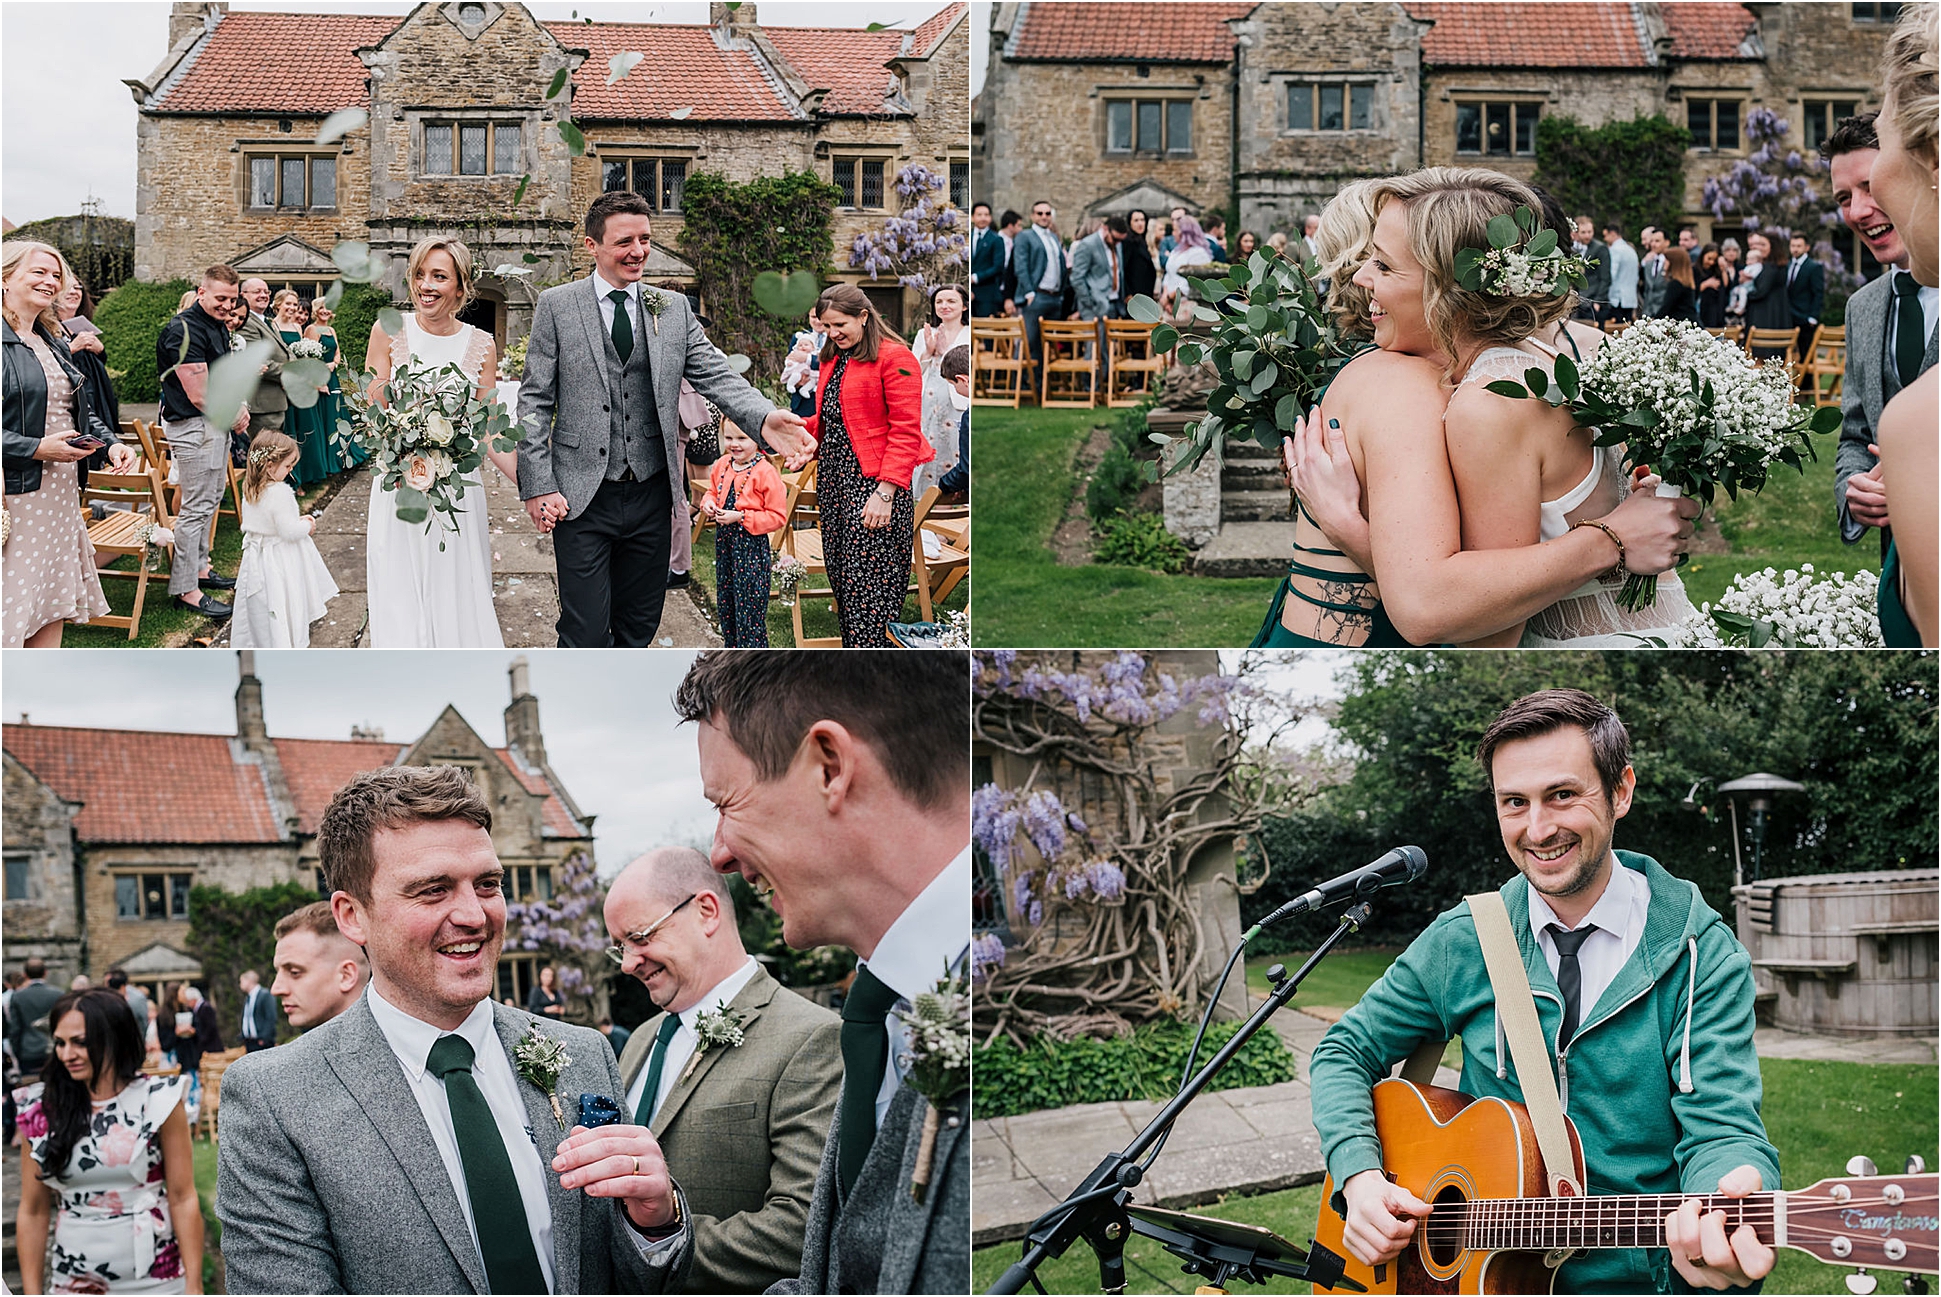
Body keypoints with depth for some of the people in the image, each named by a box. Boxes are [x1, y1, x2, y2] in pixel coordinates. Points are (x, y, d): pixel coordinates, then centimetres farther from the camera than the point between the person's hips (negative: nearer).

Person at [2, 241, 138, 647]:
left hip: (60, 493, 9)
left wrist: (110, 443, 5)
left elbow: (83, 409, 23)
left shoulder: (53, 342, 17)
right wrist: (37, 449, -20)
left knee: (53, 603, 11)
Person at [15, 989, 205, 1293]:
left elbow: (183, 1199, -5)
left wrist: (193, 1287, -9)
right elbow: (32, 1212, 3)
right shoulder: (41, 1110, 1)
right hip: (73, 1285, 2)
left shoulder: (157, 1101, -4)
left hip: (155, 1280, -2)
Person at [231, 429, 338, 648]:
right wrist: (307, 526, -5)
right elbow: (289, 531, -25)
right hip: (279, 562, -8)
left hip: (257, 561, 8)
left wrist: (296, 521, 11)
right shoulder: (279, 493, -26)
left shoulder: (250, 489, 1)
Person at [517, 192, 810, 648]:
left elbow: (716, 375, 0)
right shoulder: (557, 306, 1)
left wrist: (764, 417, -21)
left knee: (638, 627, 12)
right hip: (582, 496, -3)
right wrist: (538, 486, -9)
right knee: (586, 633, -6)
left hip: (650, 495, 3)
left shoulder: (673, 309, 9)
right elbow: (534, 401, 0)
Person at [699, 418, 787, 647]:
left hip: (751, 545, -7)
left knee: (749, 605, -4)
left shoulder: (766, 472, -17)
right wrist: (708, 502, -1)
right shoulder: (722, 466, 5)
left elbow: (778, 517, -17)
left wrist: (740, 517, -22)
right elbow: (713, 490, 23)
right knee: (725, 600, 18)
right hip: (724, 542, 7)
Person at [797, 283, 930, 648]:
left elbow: (905, 431, -14)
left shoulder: (894, 358, -9)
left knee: (868, 588, -10)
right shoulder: (832, 359, 19)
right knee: (842, 579, 7)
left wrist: (886, 492, -21)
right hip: (835, 481, 8)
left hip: (872, 483, -8)